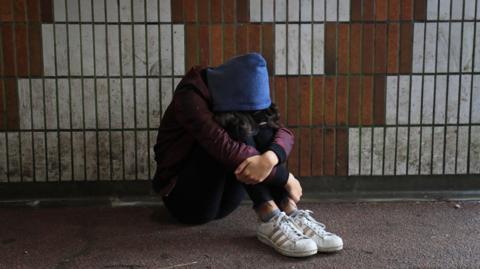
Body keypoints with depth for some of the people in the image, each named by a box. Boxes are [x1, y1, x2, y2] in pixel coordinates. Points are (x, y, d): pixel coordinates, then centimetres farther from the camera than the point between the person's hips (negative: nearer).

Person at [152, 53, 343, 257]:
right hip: (185, 197, -6)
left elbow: (283, 132, -15)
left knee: (260, 126, -18)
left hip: (221, 201, 6)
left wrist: (269, 158, -39)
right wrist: (286, 178, -30)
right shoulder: (190, 97, -20)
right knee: (235, 126, -27)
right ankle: (270, 221, -34)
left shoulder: (243, 102, -1)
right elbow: (225, 147, -34)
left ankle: (291, 215, -28)